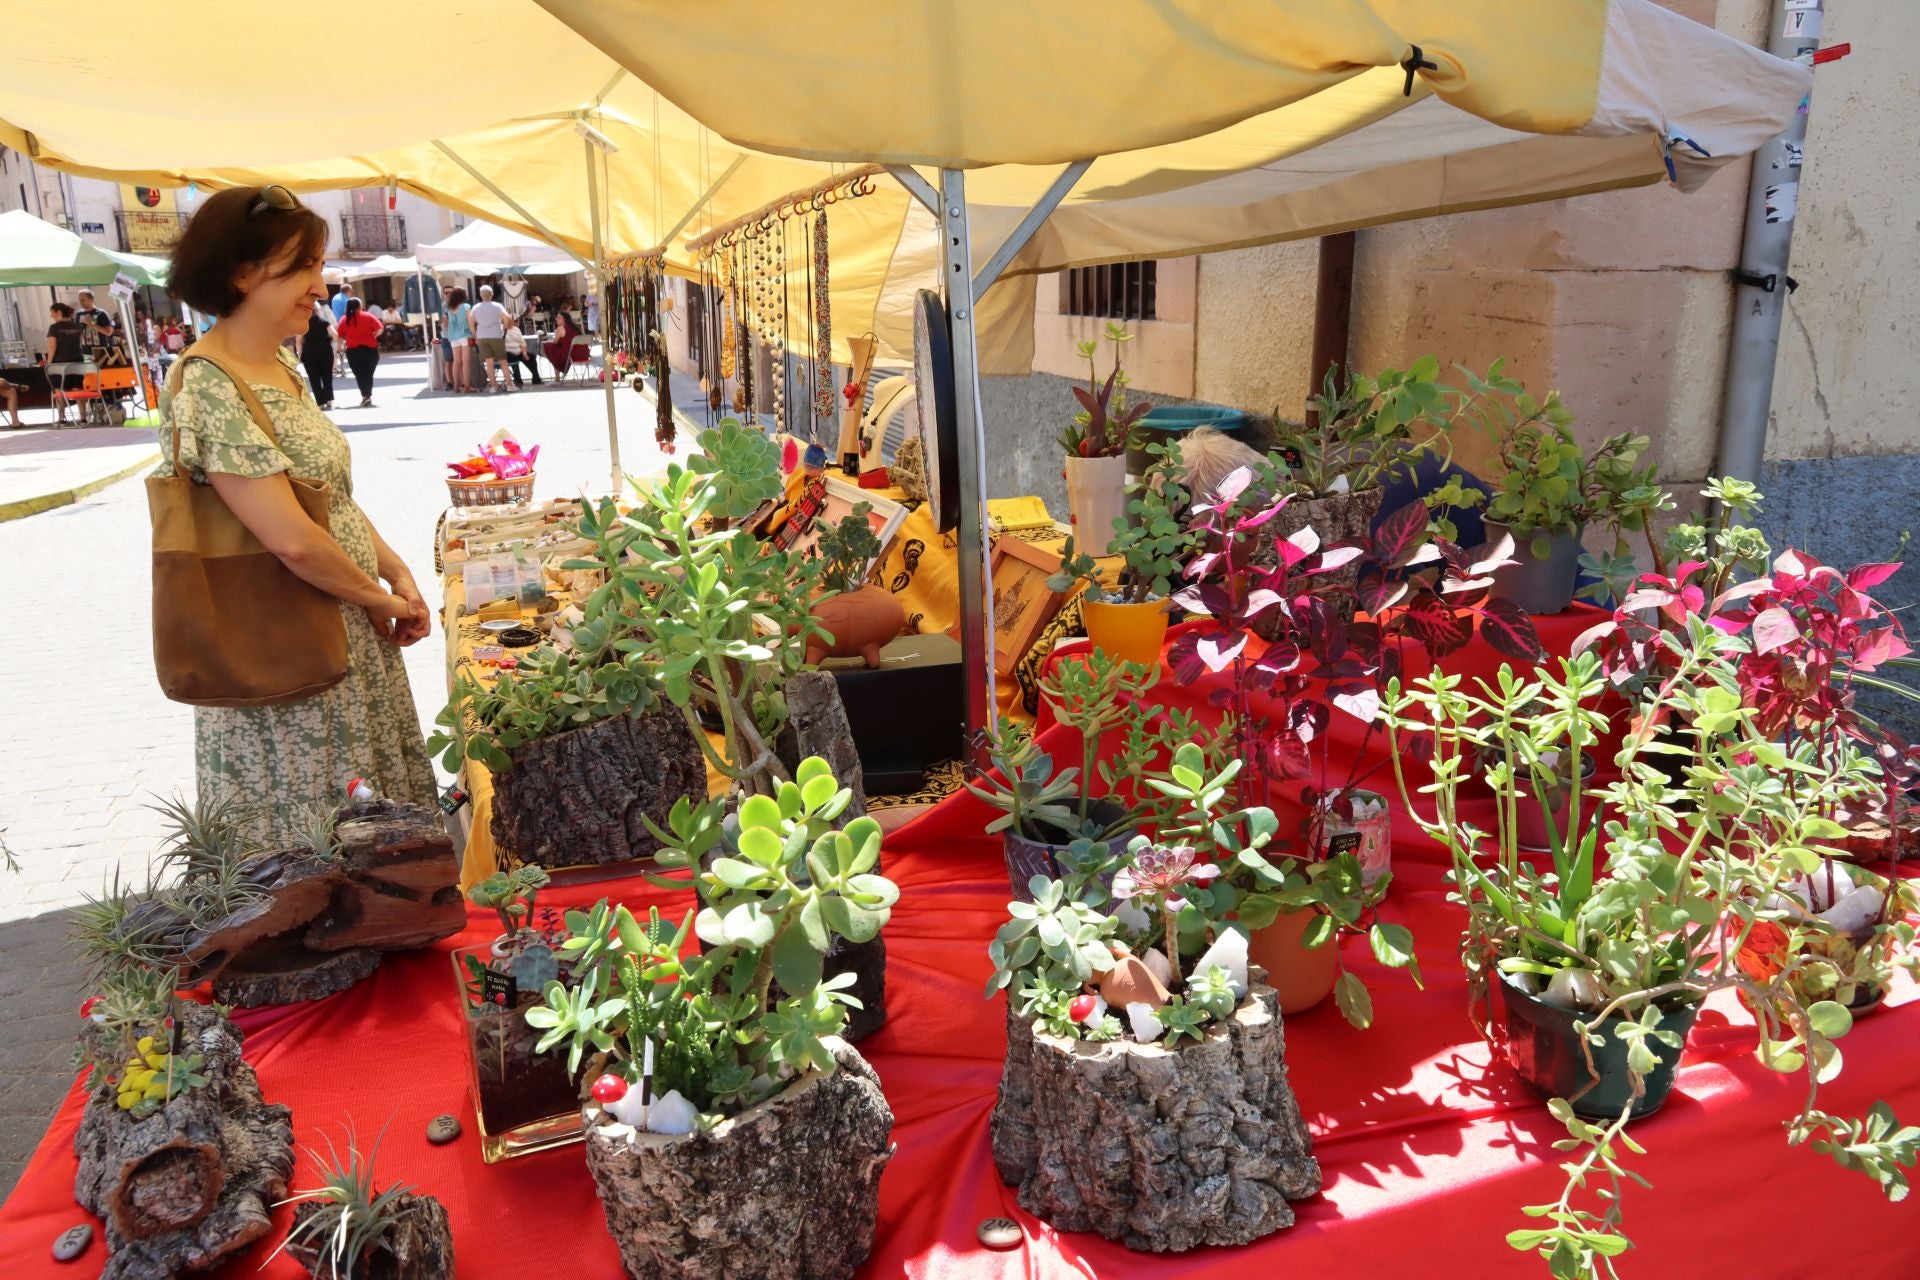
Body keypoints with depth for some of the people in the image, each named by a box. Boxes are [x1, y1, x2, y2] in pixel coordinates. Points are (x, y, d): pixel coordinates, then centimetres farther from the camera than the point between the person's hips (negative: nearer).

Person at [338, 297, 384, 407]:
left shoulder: (344, 320, 3)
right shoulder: (368, 316, 0)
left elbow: (340, 336, 1)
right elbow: (380, 329, -9)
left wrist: (348, 340, 19)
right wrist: (373, 336, 7)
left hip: (353, 350, 0)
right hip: (370, 348, 0)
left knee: (359, 374, 7)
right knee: (368, 373, 10)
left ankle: (365, 395, -5)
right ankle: (368, 396, 3)